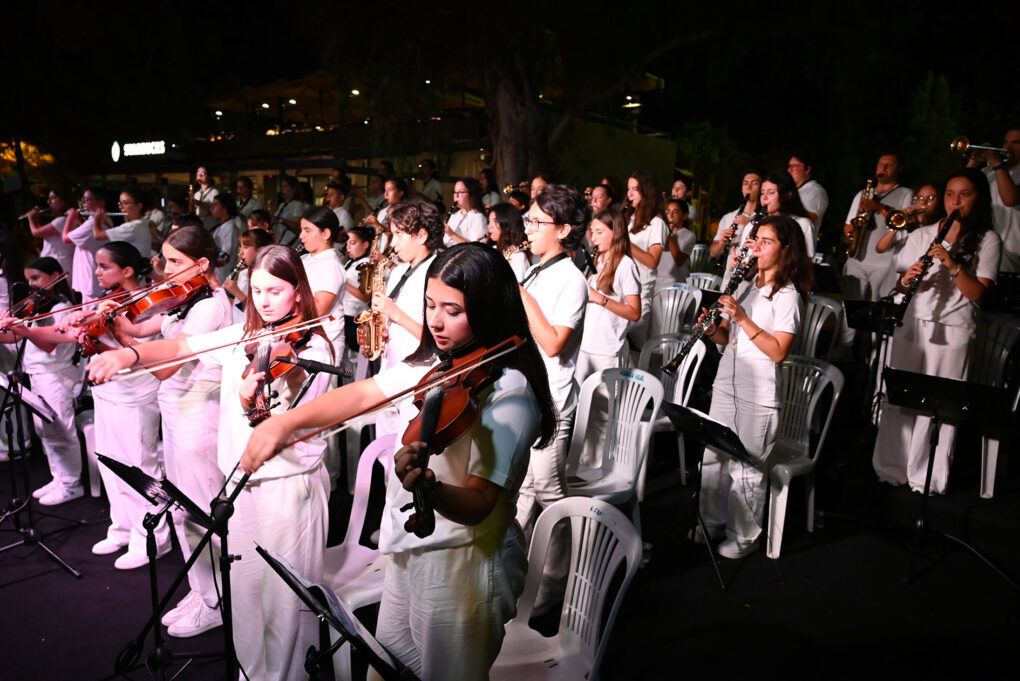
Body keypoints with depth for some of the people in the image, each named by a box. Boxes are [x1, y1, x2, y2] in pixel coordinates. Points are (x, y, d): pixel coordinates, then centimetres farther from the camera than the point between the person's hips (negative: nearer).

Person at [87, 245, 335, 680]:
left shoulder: (314, 349, -10)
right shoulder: (242, 336, 7)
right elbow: (181, 347, -2)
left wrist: (253, 408, -37)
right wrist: (128, 353, -19)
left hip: (290, 485, -5)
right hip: (241, 482, 5)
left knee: (285, 598, 3)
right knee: (244, 590, 16)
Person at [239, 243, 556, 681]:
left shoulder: (510, 390, -24)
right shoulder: (432, 364, 1)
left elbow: (478, 505, -30)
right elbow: (361, 395, 0)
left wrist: (429, 488, -50)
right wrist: (284, 422, -14)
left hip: (461, 563, -7)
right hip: (407, 549, 7)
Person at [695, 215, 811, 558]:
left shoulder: (787, 295, -10)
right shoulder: (746, 286, 11)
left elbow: (778, 351, -19)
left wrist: (742, 317, -24)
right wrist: (712, 329, -7)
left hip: (757, 395, -7)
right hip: (725, 385, 7)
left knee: (745, 467, 1)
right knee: (713, 457, 14)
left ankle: (745, 536, 18)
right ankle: (712, 521, 31)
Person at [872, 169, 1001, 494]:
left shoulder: (987, 241, 5)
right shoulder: (921, 235, 13)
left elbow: (977, 293, -5)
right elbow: (899, 285, 10)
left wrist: (953, 265, -19)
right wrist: (907, 279, -12)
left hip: (951, 331, -3)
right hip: (911, 324, 3)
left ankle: (927, 477, 5)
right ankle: (891, 468, 13)